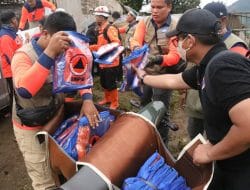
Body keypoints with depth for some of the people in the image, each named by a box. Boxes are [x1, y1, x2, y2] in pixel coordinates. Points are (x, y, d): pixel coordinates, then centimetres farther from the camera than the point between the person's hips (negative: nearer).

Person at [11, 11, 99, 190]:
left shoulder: (61, 53, -4)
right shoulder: (24, 56, -24)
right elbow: (24, 90, -42)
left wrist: (87, 99, -17)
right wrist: (50, 52, -46)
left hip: (56, 118, 6)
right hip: (32, 129, -6)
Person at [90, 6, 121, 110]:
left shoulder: (110, 29, -16)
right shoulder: (101, 29, 13)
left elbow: (117, 43, -28)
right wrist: (89, 47, 15)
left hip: (111, 62, -9)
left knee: (111, 84, 0)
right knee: (103, 83, 19)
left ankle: (114, 103, 16)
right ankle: (107, 98, 38)